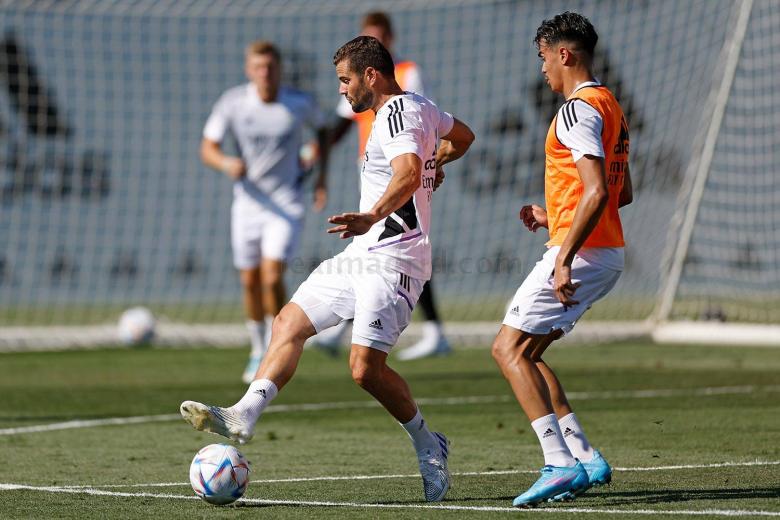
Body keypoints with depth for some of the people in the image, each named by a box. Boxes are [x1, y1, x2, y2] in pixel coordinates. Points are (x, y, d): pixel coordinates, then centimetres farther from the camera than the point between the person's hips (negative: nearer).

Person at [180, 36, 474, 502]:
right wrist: (435, 164, 51)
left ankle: (429, 447, 2)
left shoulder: (396, 115, -14)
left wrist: (373, 216, -49)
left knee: (366, 367, -17)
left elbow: (409, 172, -34)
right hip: (363, 255, 11)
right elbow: (463, 136, 35)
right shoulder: (421, 106, 16)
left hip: (393, 258, -11)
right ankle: (245, 415, -7)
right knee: (290, 322, 1)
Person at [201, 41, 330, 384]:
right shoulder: (232, 103, -10)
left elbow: (322, 129, 14)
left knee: (272, 277, -17)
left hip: (286, 204, -2)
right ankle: (258, 351, 28)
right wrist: (227, 164, -30)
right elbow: (207, 149, -8)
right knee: (250, 282, 8)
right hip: (247, 201, 2)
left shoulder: (300, 104, -8)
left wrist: (322, 176, 6)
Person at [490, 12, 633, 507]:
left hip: (580, 252, -10)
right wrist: (554, 215, 24)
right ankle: (587, 457, 8)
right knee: (523, 351, 14)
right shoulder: (611, 107, 17)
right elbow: (622, 192, 23)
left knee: (508, 348, -10)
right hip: (609, 254, 10)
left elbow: (597, 192, -24)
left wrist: (565, 257, -26)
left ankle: (561, 464, -19)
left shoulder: (578, 109, -14)